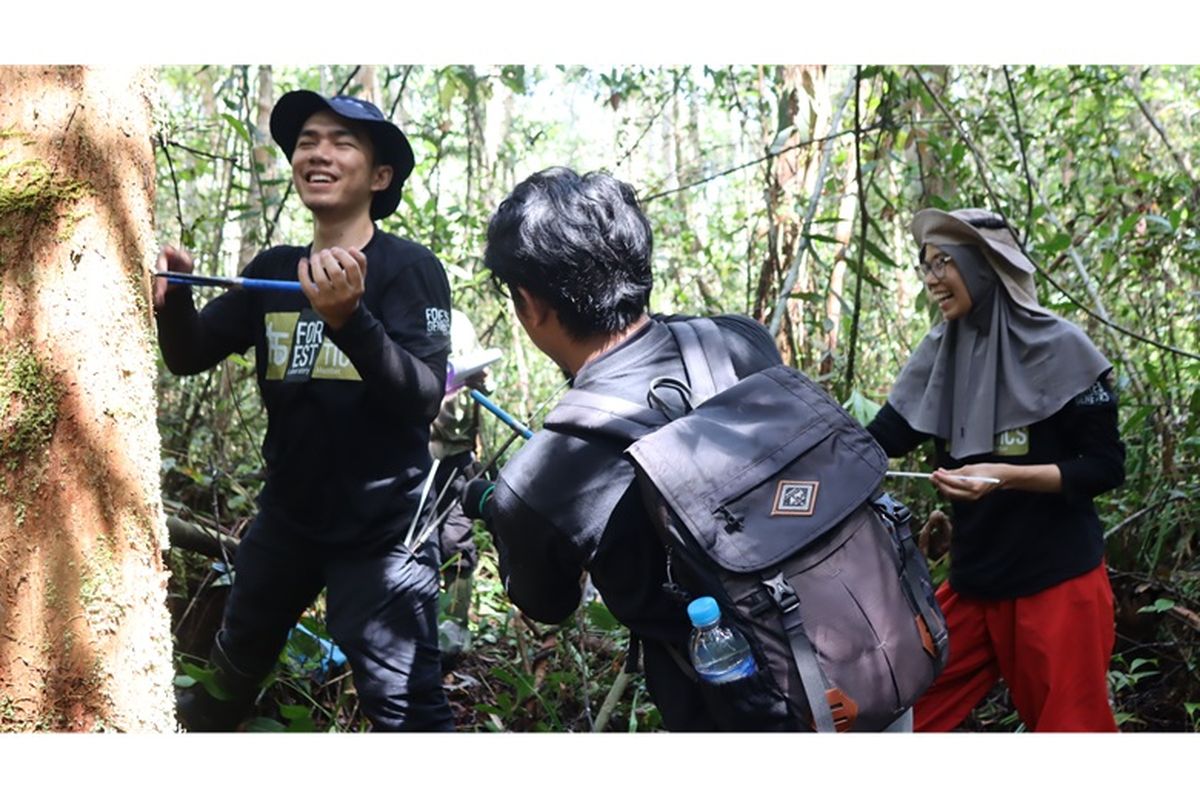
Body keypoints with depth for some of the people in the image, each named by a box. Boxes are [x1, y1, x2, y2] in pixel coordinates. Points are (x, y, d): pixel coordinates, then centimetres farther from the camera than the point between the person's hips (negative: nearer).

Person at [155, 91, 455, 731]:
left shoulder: (411, 269, -13)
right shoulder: (273, 270, 4)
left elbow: (423, 399, -24)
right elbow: (189, 358, 3)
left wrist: (349, 319, -40)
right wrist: (172, 295, -19)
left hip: (381, 531, -6)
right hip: (286, 517, 6)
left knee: (405, 711, -10)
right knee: (231, 673, 24)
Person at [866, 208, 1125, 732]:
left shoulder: (1059, 348, -11)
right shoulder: (939, 354, 5)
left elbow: (1106, 467, -10)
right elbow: (875, 442, 4)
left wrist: (1007, 476, -23)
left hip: (1058, 584, -5)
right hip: (974, 584, 5)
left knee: (1070, 726, 5)